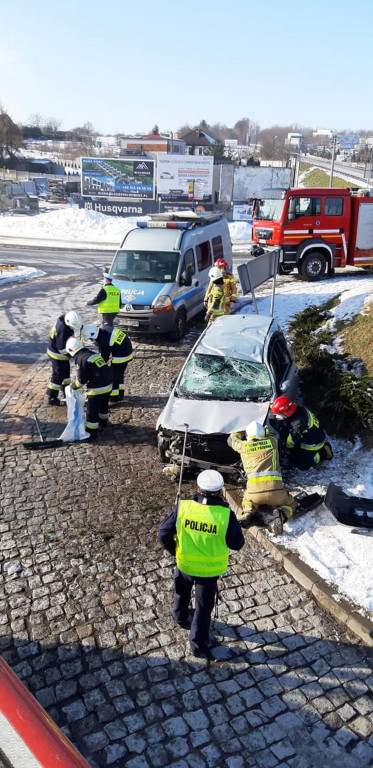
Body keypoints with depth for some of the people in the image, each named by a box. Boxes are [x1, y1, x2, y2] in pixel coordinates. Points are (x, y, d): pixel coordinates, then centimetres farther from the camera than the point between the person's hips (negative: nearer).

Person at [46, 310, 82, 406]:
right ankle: (52, 398, 13)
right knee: (58, 375, 2)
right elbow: (62, 348, -28)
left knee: (66, 371, 24)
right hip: (57, 354, -9)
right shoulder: (63, 330, -36)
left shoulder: (64, 318, -10)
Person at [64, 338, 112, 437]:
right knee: (103, 405, 29)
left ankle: (91, 431, 13)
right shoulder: (94, 354, 13)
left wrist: (73, 386, 9)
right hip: (108, 384, 9)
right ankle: (103, 421, 49)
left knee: (92, 410, 5)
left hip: (97, 388, -9)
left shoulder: (81, 359, -12)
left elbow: (81, 379, -11)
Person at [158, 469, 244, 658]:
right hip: (210, 569, -2)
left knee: (182, 592, 33)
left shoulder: (183, 508, -21)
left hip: (184, 564, 2)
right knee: (203, 607, 18)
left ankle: (181, 617, 58)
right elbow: (237, 544, -12)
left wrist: (172, 550, 8)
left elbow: (163, 533, -12)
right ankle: (198, 645, 31)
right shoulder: (226, 515, -25)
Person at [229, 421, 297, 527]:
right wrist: (266, 430, 58)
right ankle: (282, 513, -8)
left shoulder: (243, 446, 14)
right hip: (275, 490, -1)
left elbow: (231, 439, 37)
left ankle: (248, 513, 0)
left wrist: (241, 433, 55)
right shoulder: (272, 441, 14)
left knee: (248, 502, 34)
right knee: (291, 504, 26)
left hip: (254, 491, 1)